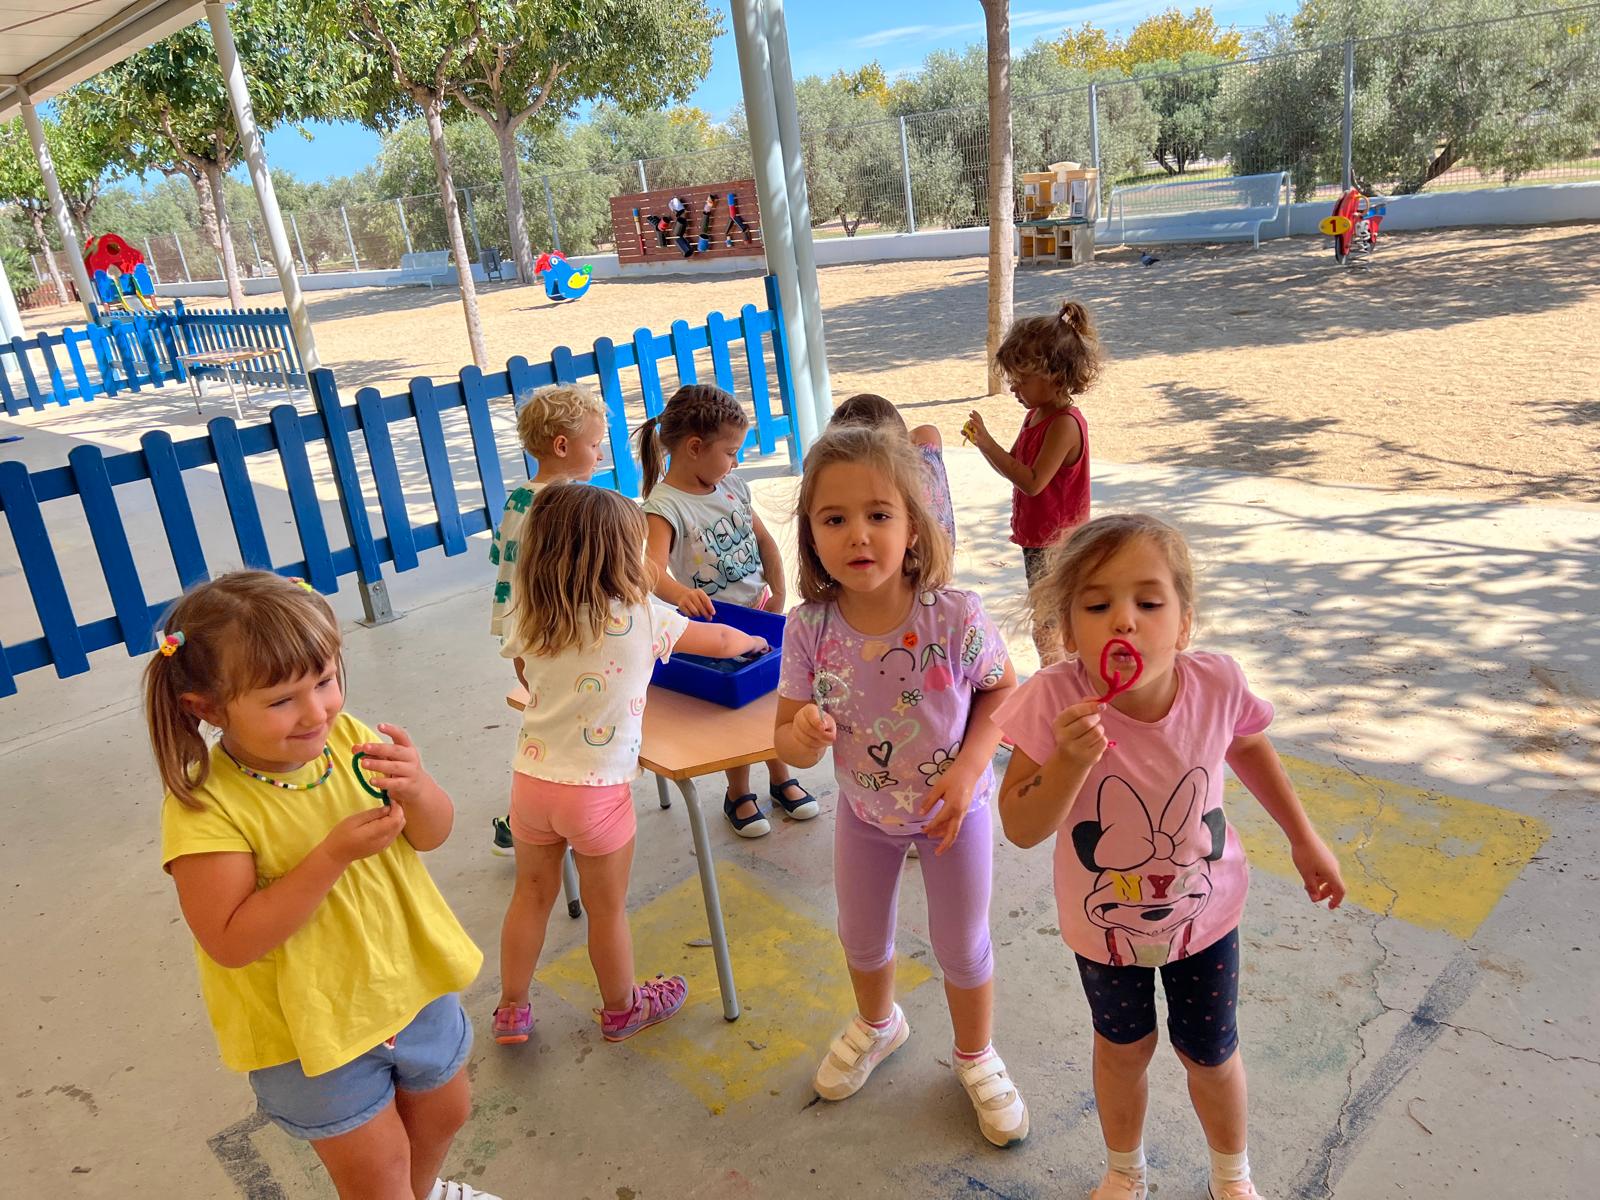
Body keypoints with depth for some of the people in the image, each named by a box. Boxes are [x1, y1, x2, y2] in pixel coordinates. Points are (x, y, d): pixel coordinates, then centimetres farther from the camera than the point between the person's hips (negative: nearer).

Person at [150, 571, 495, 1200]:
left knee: (444, 1108, 28)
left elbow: (432, 835, -6)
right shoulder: (204, 807, -25)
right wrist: (333, 854, -34)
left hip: (407, 980, 5)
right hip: (309, 1024, -5)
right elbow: (230, 942, -27)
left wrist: (416, 788, -29)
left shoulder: (347, 738, -12)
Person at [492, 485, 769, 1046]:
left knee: (532, 894, 21)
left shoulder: (526, 621, -3)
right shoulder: (641, 618, -13)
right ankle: (621, 1010, 36)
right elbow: (721, 641, 0)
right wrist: (753, 641, 21)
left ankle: (511, 1011, 35)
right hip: (597, 790, -4)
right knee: (607, 907, 15)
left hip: (530, 777, 4)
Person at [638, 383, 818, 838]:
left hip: (759, 611, 6)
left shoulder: (731, 486, 3)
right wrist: (680, 593, -55)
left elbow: (765, 542, 11)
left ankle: (781, 777, 36)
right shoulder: (665, 505, -19)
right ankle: (738, 793, 26)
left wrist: (777, 597, 4)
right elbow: (655, 567, -34)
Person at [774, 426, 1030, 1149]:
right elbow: (790, 740, -16)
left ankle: (976, 1057, 47)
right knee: (861, 934, 24)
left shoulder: (955, 617, -30)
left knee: (962, 946, 16)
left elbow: (1001, 691, -11)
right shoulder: (809, 629, -25)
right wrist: (803, 734, -40)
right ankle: (877, 1024, 58)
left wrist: (967, 768, -23)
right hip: (865, 810, 3)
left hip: (954, 808, -2)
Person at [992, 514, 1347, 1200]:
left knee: (1210, 1055, 22)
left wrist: (1304, 839, 6)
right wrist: (1071, 761, -44)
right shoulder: (1056, 699, -32)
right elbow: (1021, 828, -27)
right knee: (1122, 1050, 24)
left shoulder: (1216, 684, -26)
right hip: (1106, 922, -1)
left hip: (1203, 912, 1)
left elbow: (1249, 749, -1)